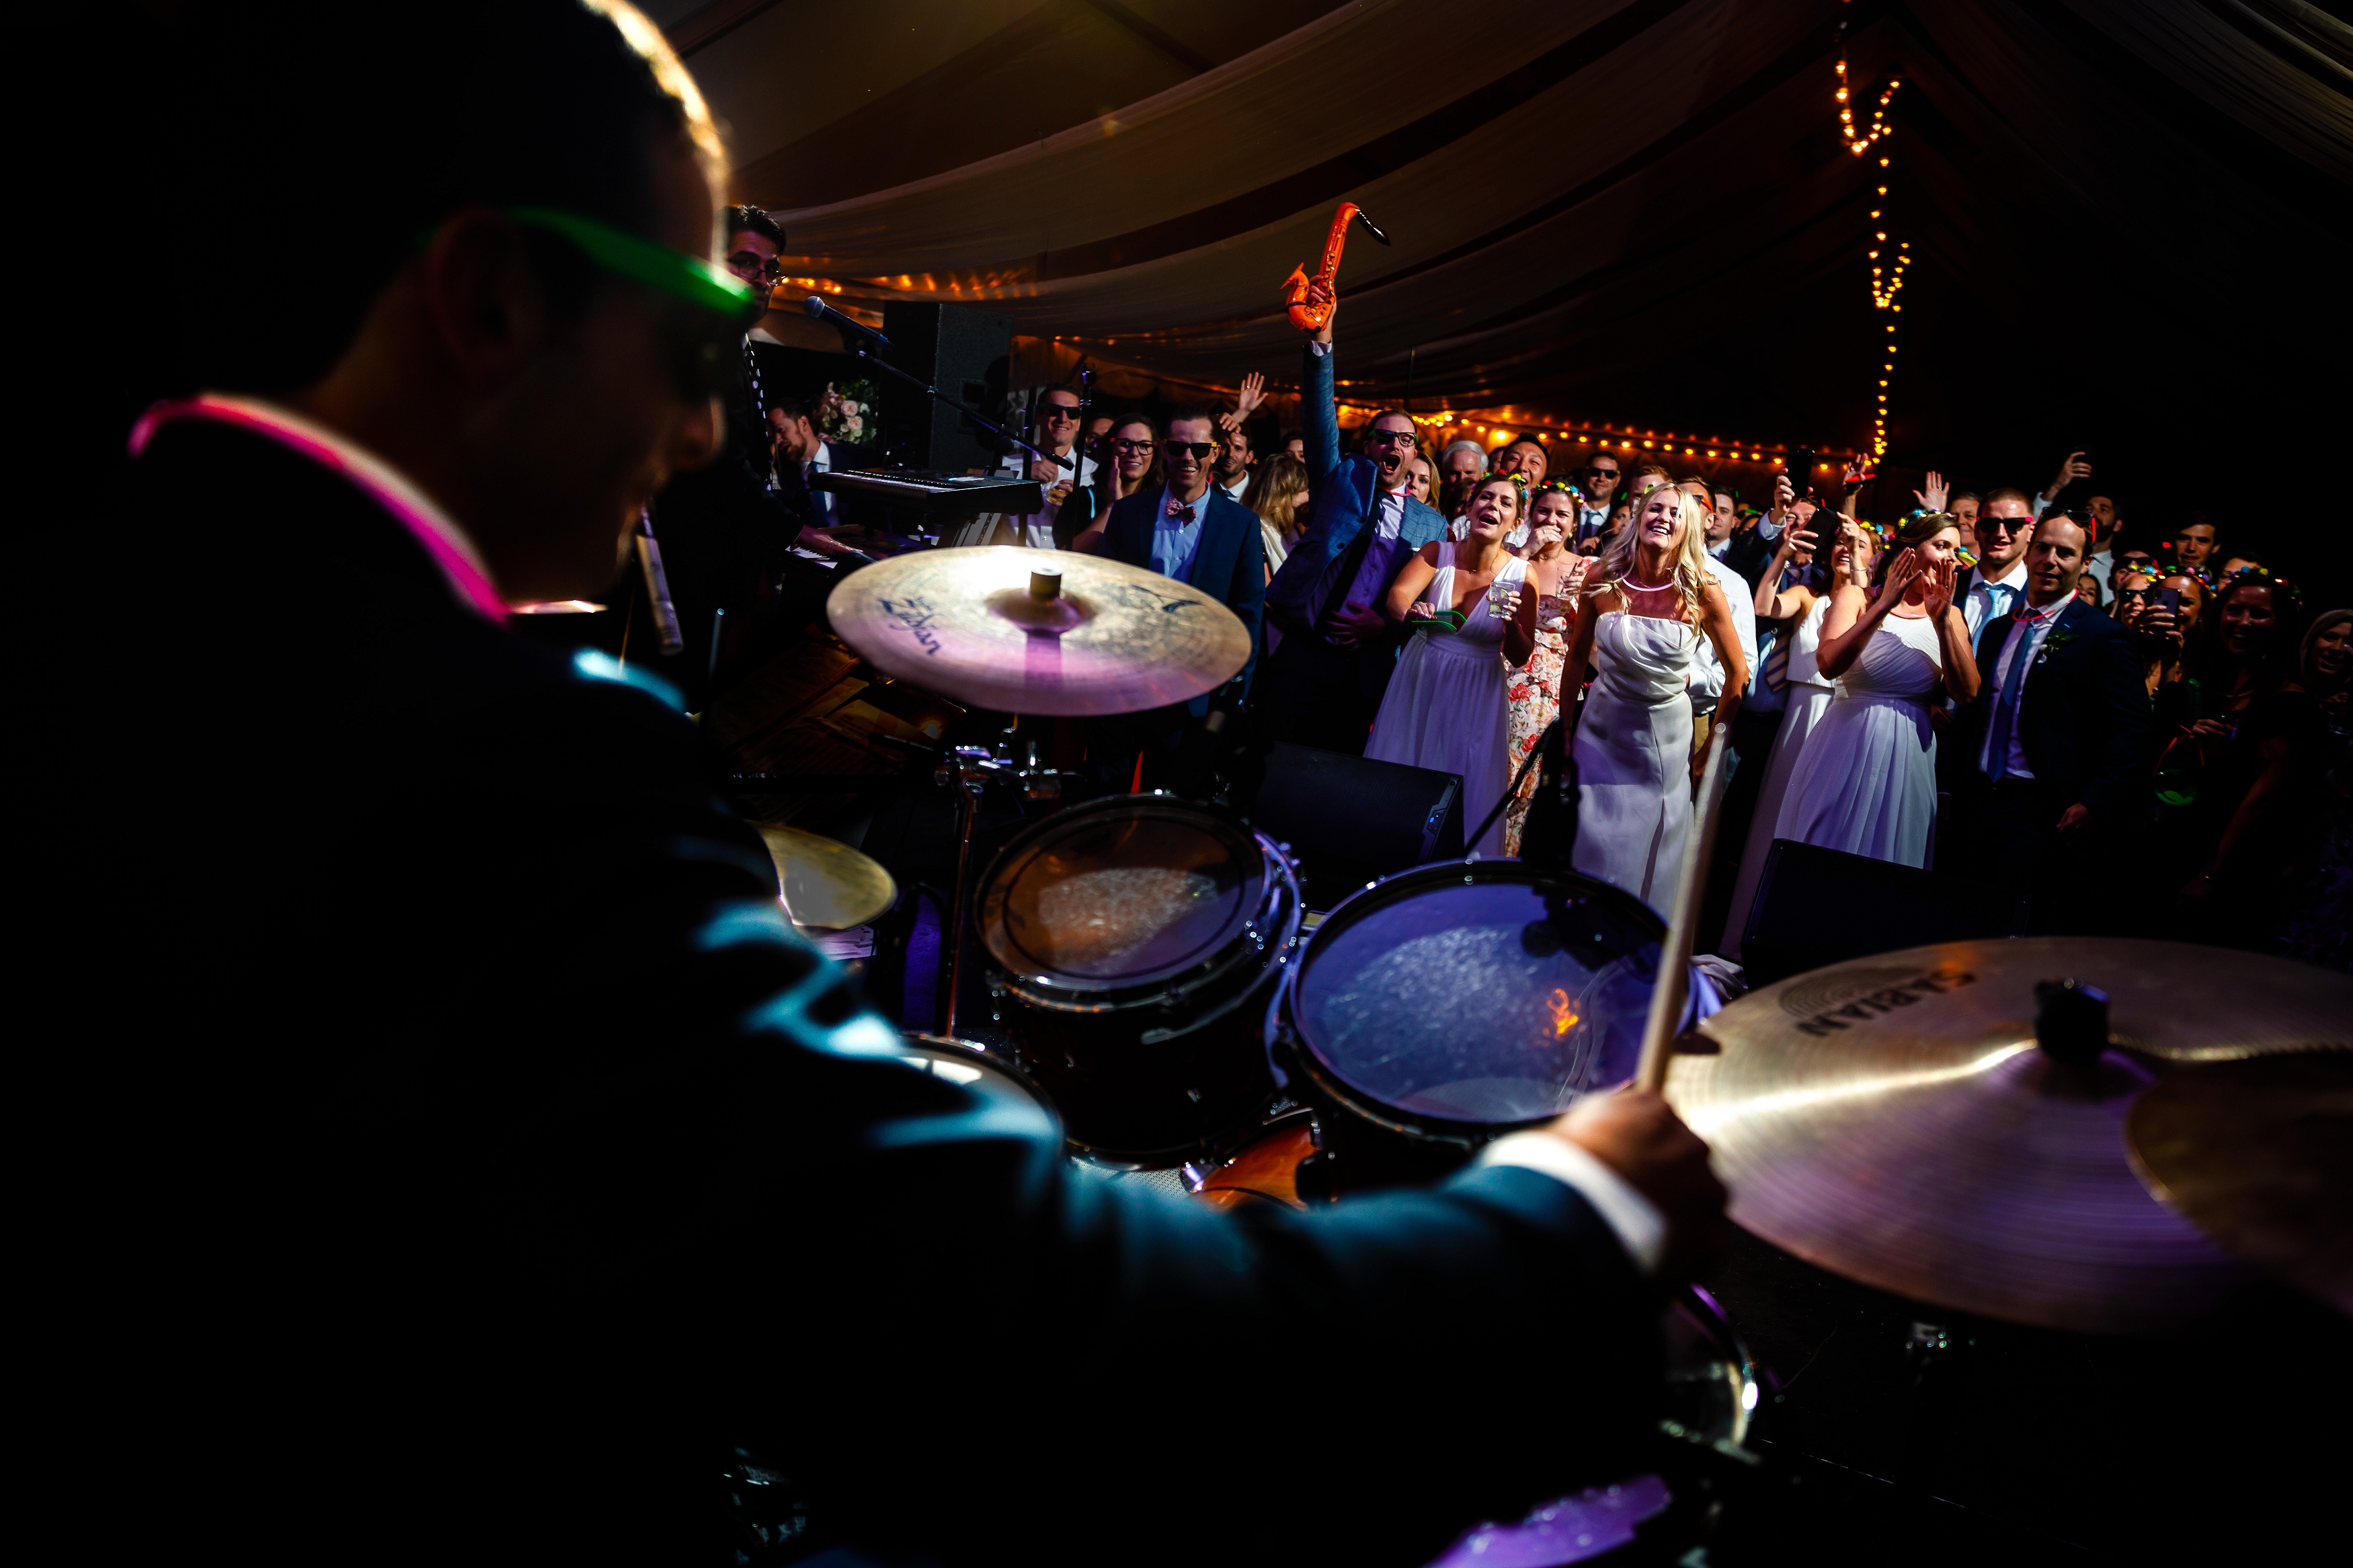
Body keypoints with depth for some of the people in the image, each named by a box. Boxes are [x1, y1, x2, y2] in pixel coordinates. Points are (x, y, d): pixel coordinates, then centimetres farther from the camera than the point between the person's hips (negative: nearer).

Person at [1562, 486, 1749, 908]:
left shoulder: (1702, 593, -13)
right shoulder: (1602, 579, -9)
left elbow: (1738, 674, -2)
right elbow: (1577, 655, 5)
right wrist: (1564, 726, 8)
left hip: (1667, 735, -1)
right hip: (1603, 727, 1)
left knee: (1652, 860, 9)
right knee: (1591, 853, 6)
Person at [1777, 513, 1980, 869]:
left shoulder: (1950, 617, 8)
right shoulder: (1856, 598, -1)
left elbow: (1967, 692, -6)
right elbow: (1829, 665, -18)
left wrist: (1942, 621, -14)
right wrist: (1884, 604, -21)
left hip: (1907, 760, 3)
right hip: (1846, 751, -3)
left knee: (1887, 858, 9)